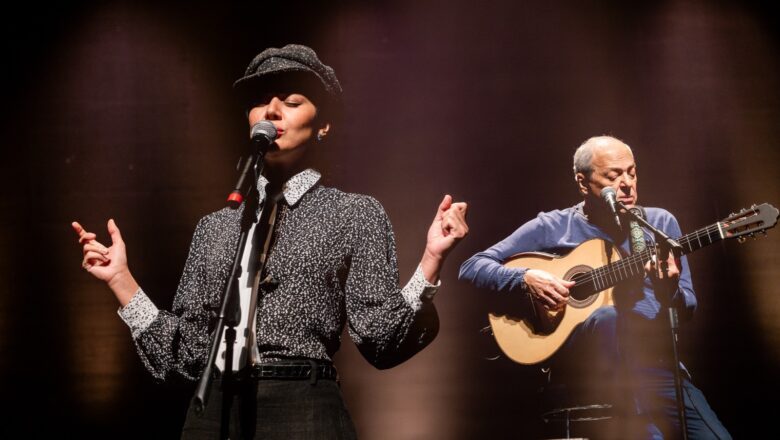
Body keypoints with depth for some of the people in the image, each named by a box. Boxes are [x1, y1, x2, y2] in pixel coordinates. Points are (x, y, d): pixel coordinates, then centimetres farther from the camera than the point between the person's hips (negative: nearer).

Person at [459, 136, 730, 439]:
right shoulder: (551, 228, 3)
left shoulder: (660, 223, 11)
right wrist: (526, 278, -16)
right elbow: (471, 267, 1)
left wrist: (670, 291, -15)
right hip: (578, 369, -1)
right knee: (608, 317, -35)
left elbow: (688, 309, 8)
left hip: (652, 362, 2)